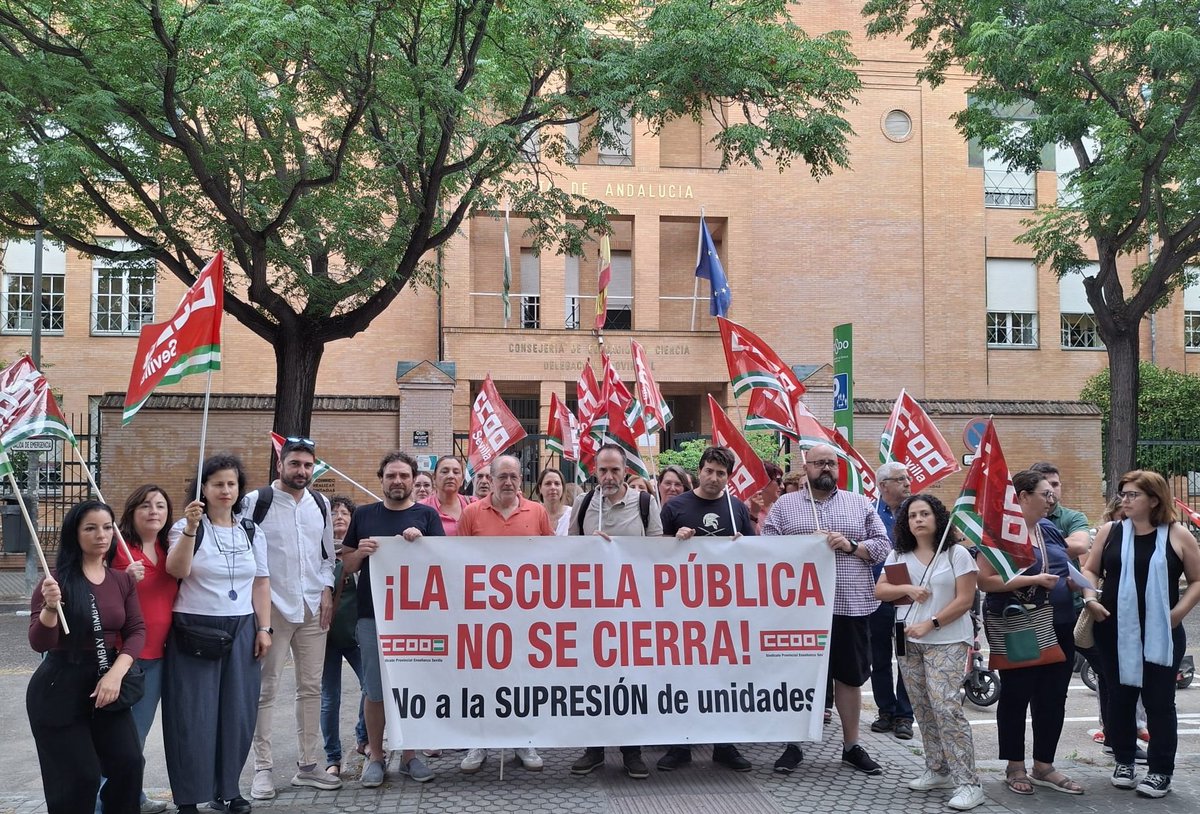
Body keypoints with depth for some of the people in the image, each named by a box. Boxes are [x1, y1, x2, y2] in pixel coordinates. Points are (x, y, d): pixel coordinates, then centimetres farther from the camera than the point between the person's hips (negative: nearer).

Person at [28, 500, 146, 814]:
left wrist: (116, 673, -15)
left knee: (128, 764, -1)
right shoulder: (56, 580, -11)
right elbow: (39, 643, -15)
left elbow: (136, 631, 0)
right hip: (60, 689, -4)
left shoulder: (122, 580, 4)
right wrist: (50, 607, -34)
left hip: (107, 683, 4)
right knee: (79, 777, 0)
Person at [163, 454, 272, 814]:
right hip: (194, 630, -4)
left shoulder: (252, 532, 11)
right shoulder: (186, 527, -1)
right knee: (193, 714, -1)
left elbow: (261, 583, 11)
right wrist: (191, 528, -30)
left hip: (241, 630, 4)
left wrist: (264, 628, 4)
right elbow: (177, 570, -19)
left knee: (237, 711, 7)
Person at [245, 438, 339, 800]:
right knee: (266, 689, 0)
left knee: (311, 687, 9)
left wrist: (326, 589, 4)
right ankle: (263, 769, 10)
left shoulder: (321, 503, 9)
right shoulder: (256, 501, -6)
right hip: (272, 606, -5)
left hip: (313, 607, 5)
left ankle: (308, 765, 18)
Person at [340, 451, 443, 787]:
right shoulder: (363, 515, 7)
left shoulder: (427, 515, 5)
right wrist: (361, 551, -10)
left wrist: (421, 542, -17)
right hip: (372, 615, 0)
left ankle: (409, 755, 19)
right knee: (375, 690, 4)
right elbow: (346, 564, 11)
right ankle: (375, 756, 17)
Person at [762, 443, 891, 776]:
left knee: (850, 677, 10)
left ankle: (851, 745, 23)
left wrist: (851, 545, -10)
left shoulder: (860, 504, 10)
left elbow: (883, 546, 7)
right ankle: (794, 745, 17)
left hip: (850, 605, 2)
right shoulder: (784, 505, 5)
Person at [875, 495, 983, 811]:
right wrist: (906, 588, -12)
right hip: (909, 641, 6)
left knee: (946, 707, -15)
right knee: (923, 708, 9)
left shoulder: (957, 553, -6)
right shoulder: (898, 556, 8)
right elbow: (880, 591, 8)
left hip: (947, 642, -6)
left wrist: (930, 624, -15)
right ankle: (938, 771, 22)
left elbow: (964, 600, -9)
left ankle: (969, 783, -11)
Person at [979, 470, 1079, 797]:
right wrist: (1033, 580, -21)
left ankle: (1044, 766, 25)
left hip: (1058, 627, 7)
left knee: (1053, 698, 11)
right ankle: (1015, 767, 19)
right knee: (1016, 697, 6)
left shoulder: (1049, 530, 10)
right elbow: (985, 581, -19)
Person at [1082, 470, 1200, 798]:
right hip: (1115, 631, 3)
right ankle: (1124, 761, 25)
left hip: (1161, 634, -2)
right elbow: (1090, 569, 11)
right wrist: (1090, 598, -6)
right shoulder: (1110, 532, 4)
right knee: (1120, 698, 11)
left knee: (1159, 701, 3)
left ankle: (1161, 771, 14)